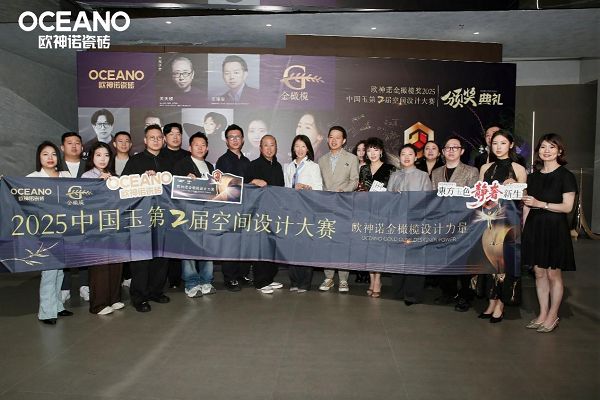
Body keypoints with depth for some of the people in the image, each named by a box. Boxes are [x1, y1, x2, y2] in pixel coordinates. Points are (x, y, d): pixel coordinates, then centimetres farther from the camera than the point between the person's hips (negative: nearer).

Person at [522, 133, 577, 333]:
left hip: (555, 228, -5)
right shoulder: (533, 176, 13)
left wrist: (541, 204, -18)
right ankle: (543, 314, 18)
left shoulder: (565, 176, -3)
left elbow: (567, 206, -10)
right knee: (539, 272, 8)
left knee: (553, 273, 1)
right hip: (534, 227, 5)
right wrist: (523, 229, 8)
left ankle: (552, 316, 14)